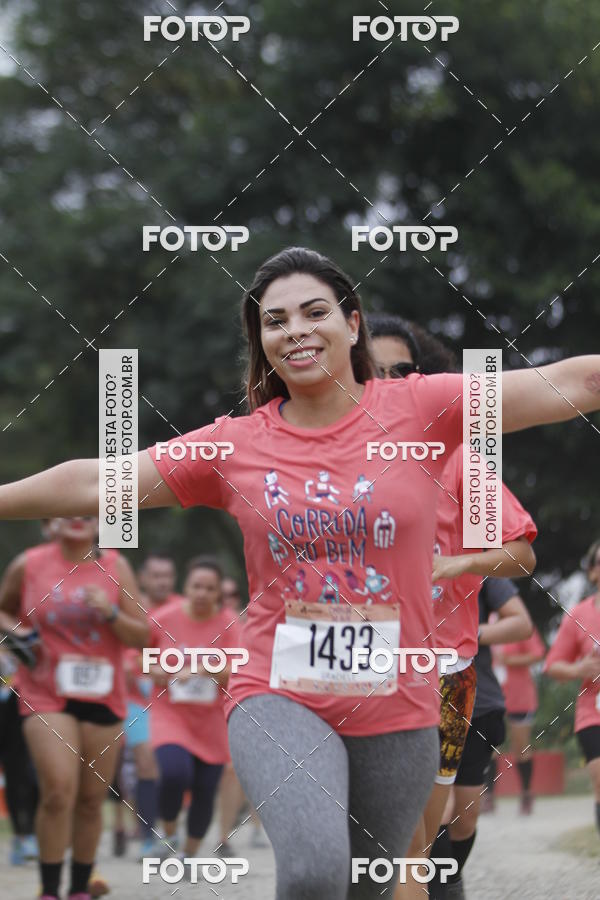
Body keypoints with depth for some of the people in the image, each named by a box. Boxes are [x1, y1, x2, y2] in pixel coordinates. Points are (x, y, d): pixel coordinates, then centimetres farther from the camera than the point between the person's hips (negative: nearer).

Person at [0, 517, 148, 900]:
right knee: (58, 792, -17)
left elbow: (142, 637, 3)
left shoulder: (115, 567, 3)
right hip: (46, 696, -2)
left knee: (91, 799, 7)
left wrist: (110, 613, -14)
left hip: (102, 696, 2)